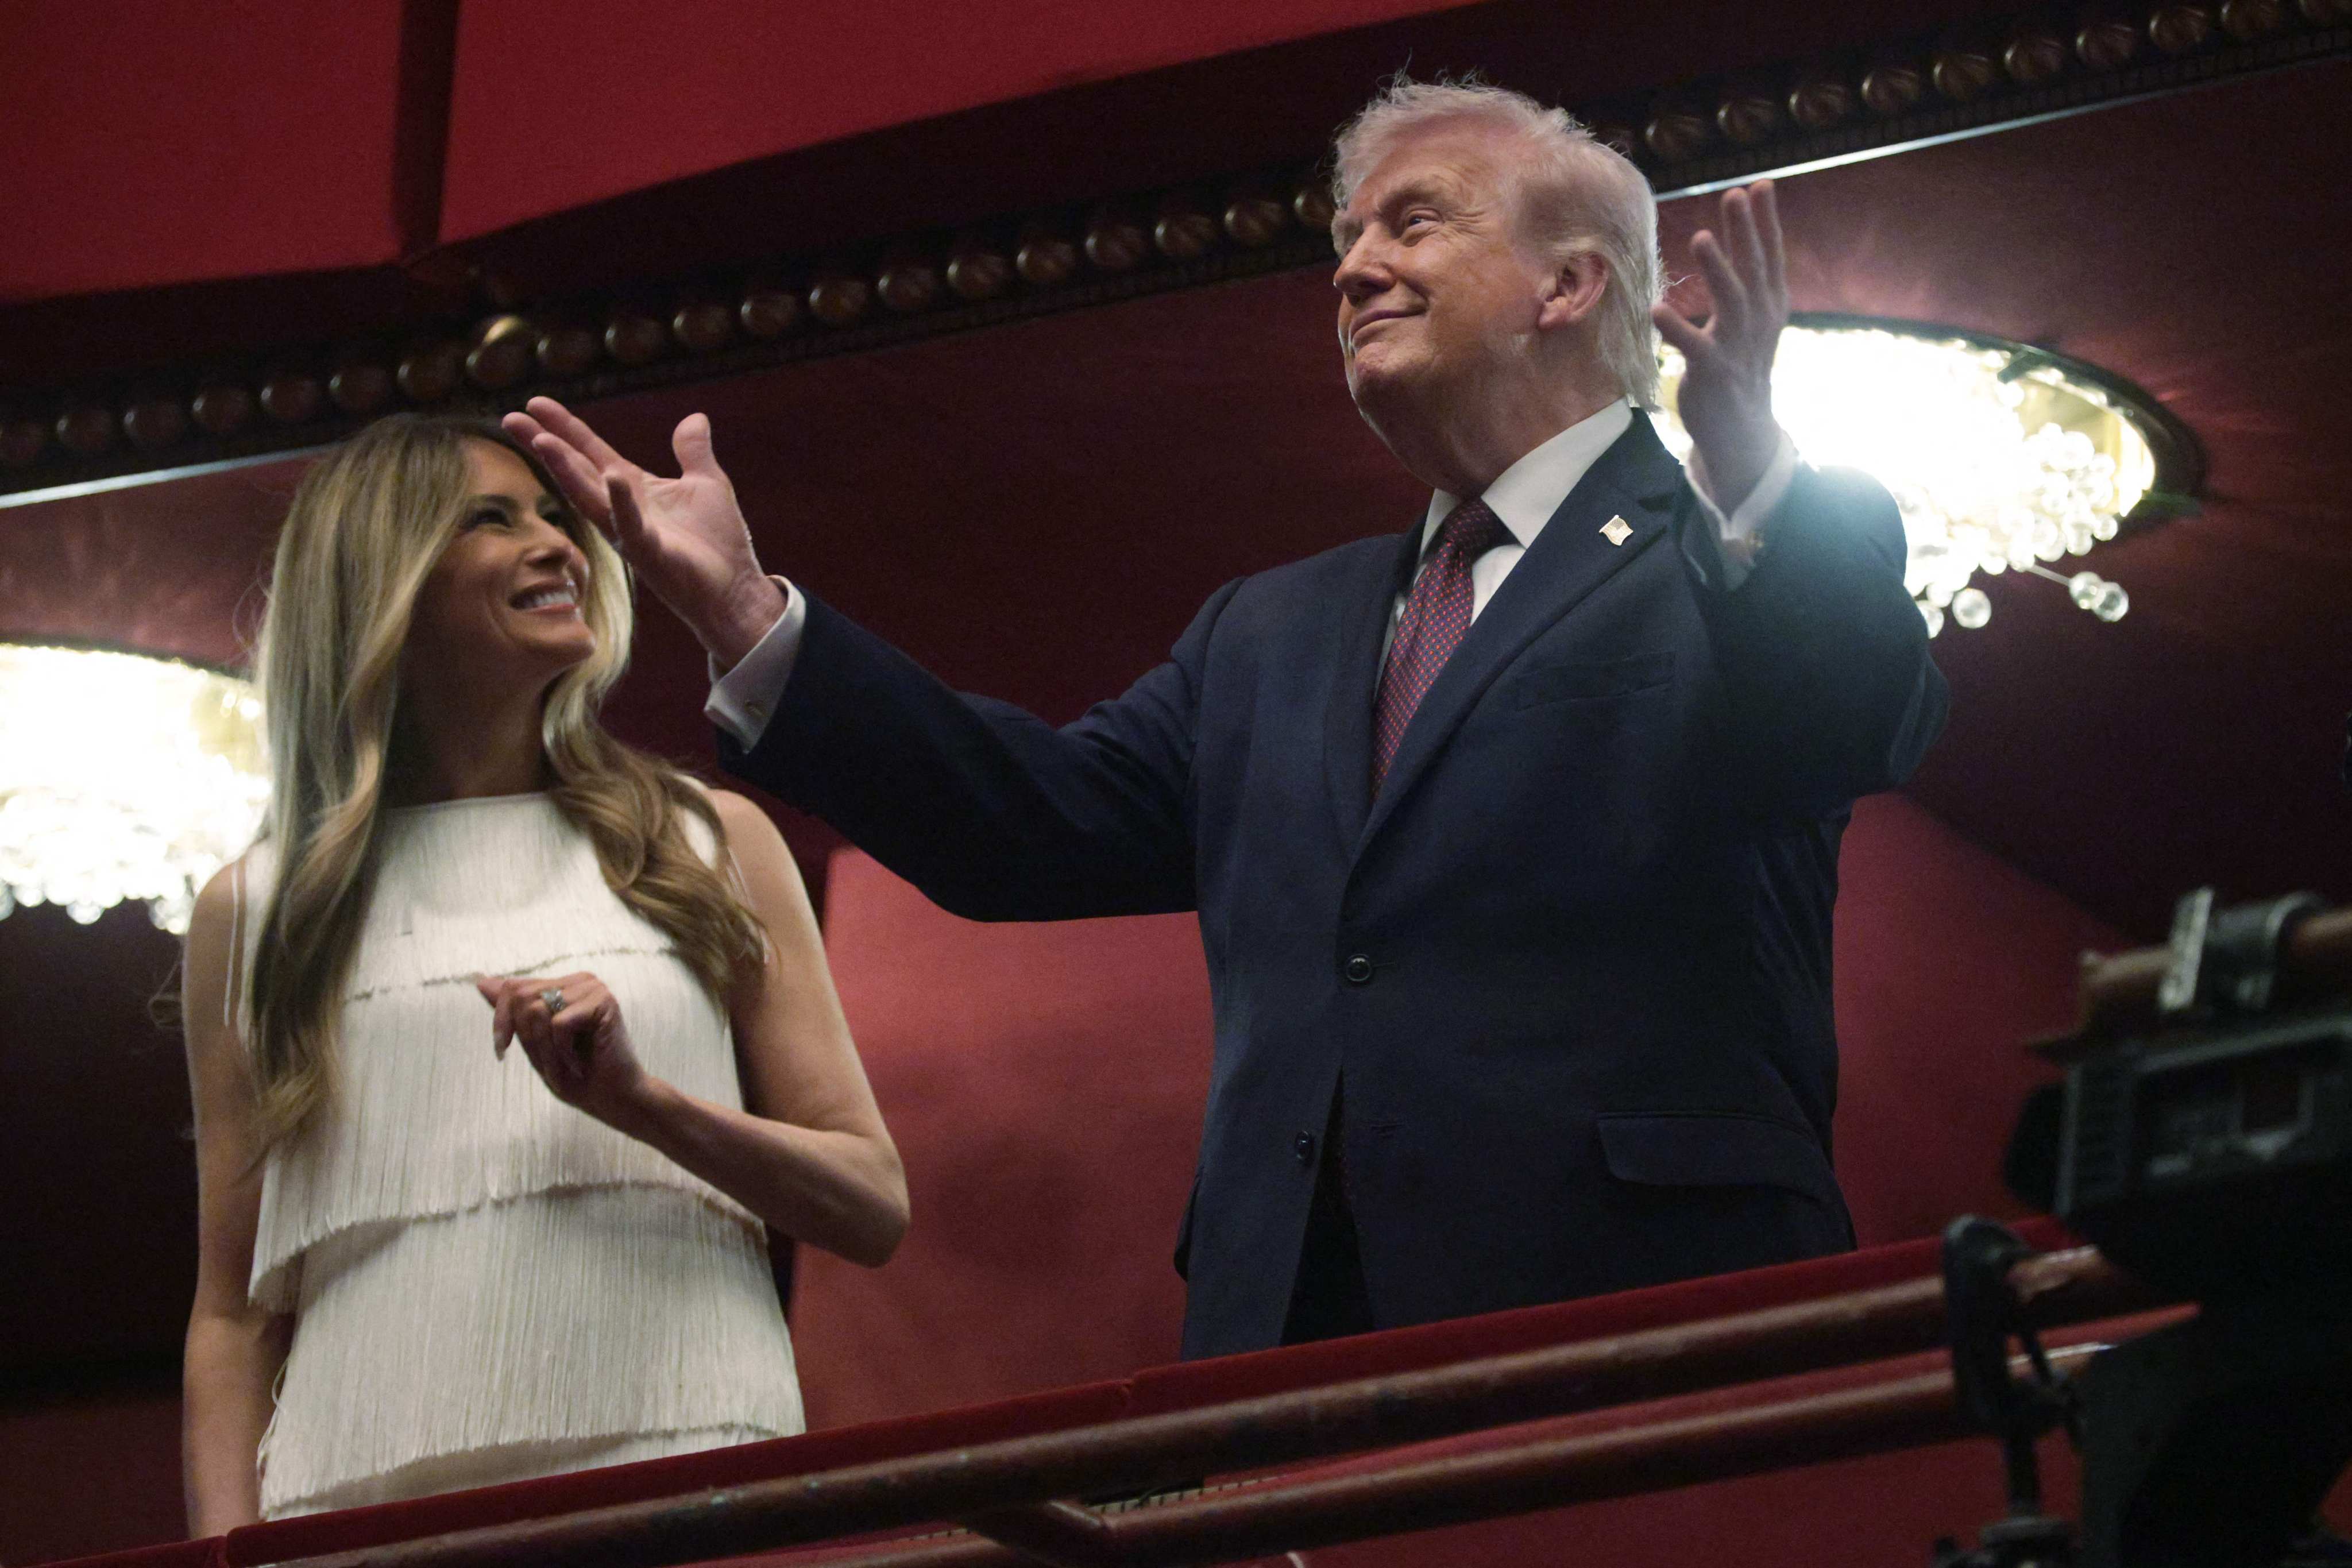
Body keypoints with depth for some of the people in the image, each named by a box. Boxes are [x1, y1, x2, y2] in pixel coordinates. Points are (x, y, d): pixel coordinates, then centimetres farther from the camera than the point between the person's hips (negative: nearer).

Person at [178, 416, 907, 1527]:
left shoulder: (710, 846, 14)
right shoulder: (256, 914, 13)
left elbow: (874, 1207, 10)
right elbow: (233, 1314, 12)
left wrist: (643, 1105, -5)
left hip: (684, 1469, 1)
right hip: (368, 1502, -1)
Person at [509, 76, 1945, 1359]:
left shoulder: (1725, 554, 5)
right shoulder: (1276, 633, 26)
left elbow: (1874, 720, -15)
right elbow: (1049, 822, 15)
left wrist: (1751, 478, -35)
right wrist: (748, 616, 7)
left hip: (1641, 1319, -5)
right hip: (1298, 1341, 5)